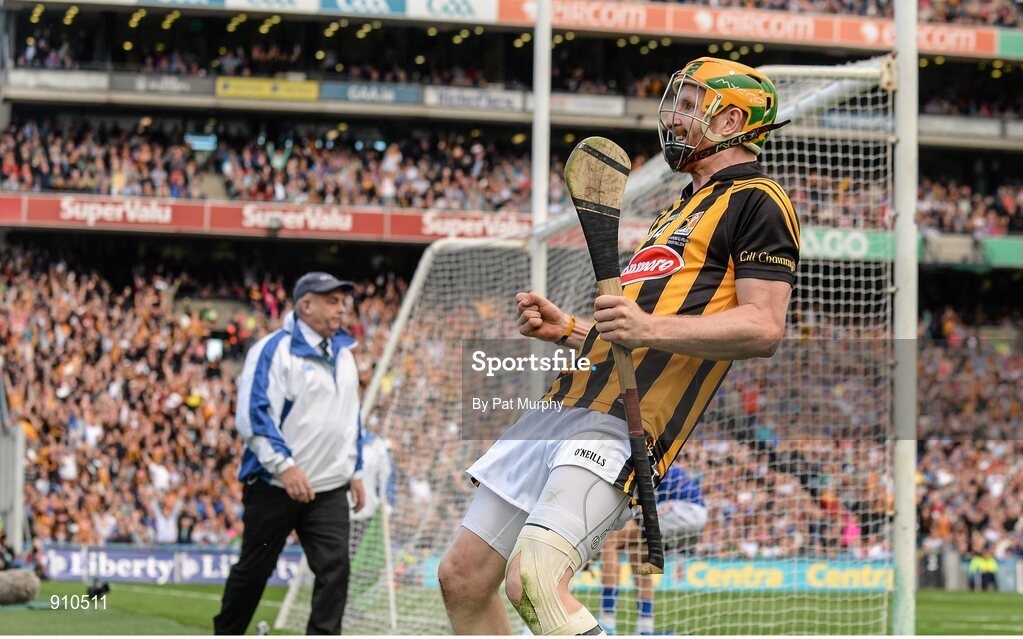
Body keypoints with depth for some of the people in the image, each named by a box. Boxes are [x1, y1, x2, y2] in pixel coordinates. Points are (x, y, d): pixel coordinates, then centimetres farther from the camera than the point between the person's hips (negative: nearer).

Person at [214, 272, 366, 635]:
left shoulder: (342, 354, 14)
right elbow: (253, 414, -18)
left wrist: (354, 470, 20)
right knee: (254, 569, 6)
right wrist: (284, 464, -25)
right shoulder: (274, 350, -11)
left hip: (329, 489, 6)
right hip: (275, 485, -6)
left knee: (334, 568, -8)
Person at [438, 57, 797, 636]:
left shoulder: (757, 200, 0)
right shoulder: (681, 211, 30)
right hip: (567, 408, 10)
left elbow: (766, 327, -13)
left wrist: (652, 328, -24)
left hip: (623, 425, -10)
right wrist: (566, 330, 17)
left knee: (535, 580, -27)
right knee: (464, 576, 5)